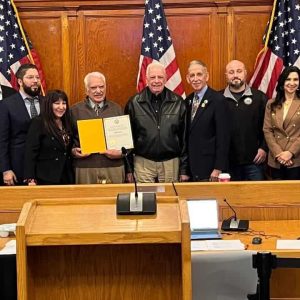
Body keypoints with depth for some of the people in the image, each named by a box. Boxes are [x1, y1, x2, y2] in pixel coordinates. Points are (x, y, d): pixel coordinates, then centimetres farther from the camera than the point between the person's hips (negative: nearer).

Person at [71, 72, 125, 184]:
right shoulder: (75, 110, 8)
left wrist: (121, 152, -6)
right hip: (85, 168, -1)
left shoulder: (116, 109, 12)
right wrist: (73, 151, -9)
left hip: (114, 167, 1)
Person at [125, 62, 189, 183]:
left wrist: (184, 169, 2)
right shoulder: (134, 103, 1)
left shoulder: (178, 103, 2)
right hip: (143, 163, -1)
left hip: (171, 163, 1)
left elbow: (184, 137, 5)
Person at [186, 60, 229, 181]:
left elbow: (223, 137, -12)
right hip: (191, 167, 6)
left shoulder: (218, 100, -10)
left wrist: (218, 168, -15)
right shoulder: (188, 100, 10)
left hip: (209, 167, -6)